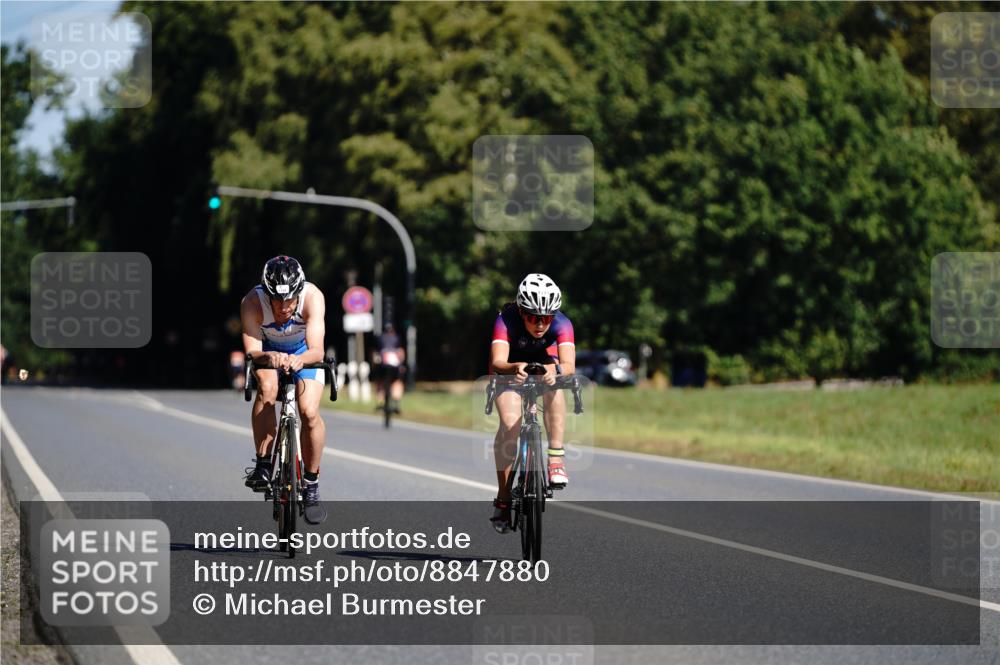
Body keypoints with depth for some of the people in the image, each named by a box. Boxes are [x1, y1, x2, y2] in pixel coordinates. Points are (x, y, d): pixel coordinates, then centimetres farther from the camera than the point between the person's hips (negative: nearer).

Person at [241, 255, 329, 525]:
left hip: (304, 352, 0)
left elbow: (317, 350, -43)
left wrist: (300, 359, -64)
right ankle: (263, 464, -20)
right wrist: (269, 357, -61)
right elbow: (252, 351, -39)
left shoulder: (312, 297, -36)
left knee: (309, 412, -19)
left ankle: (311, 485, -1)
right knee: (267, 389, -32)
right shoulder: (253, 302, -34)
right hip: (268, 350, 0)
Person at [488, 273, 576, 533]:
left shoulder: (561, 324, -31)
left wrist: (556, 371, -66)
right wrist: (514, 369, -68)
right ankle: (503, 500, -15)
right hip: (510, 368, -2)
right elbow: (497, 362, -46)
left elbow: (569, 365, -43)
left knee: (554, 384, -35)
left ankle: (556, 458, -34)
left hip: (545, 364, 2)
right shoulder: (506, 321, -34)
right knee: (510, 423, -25)